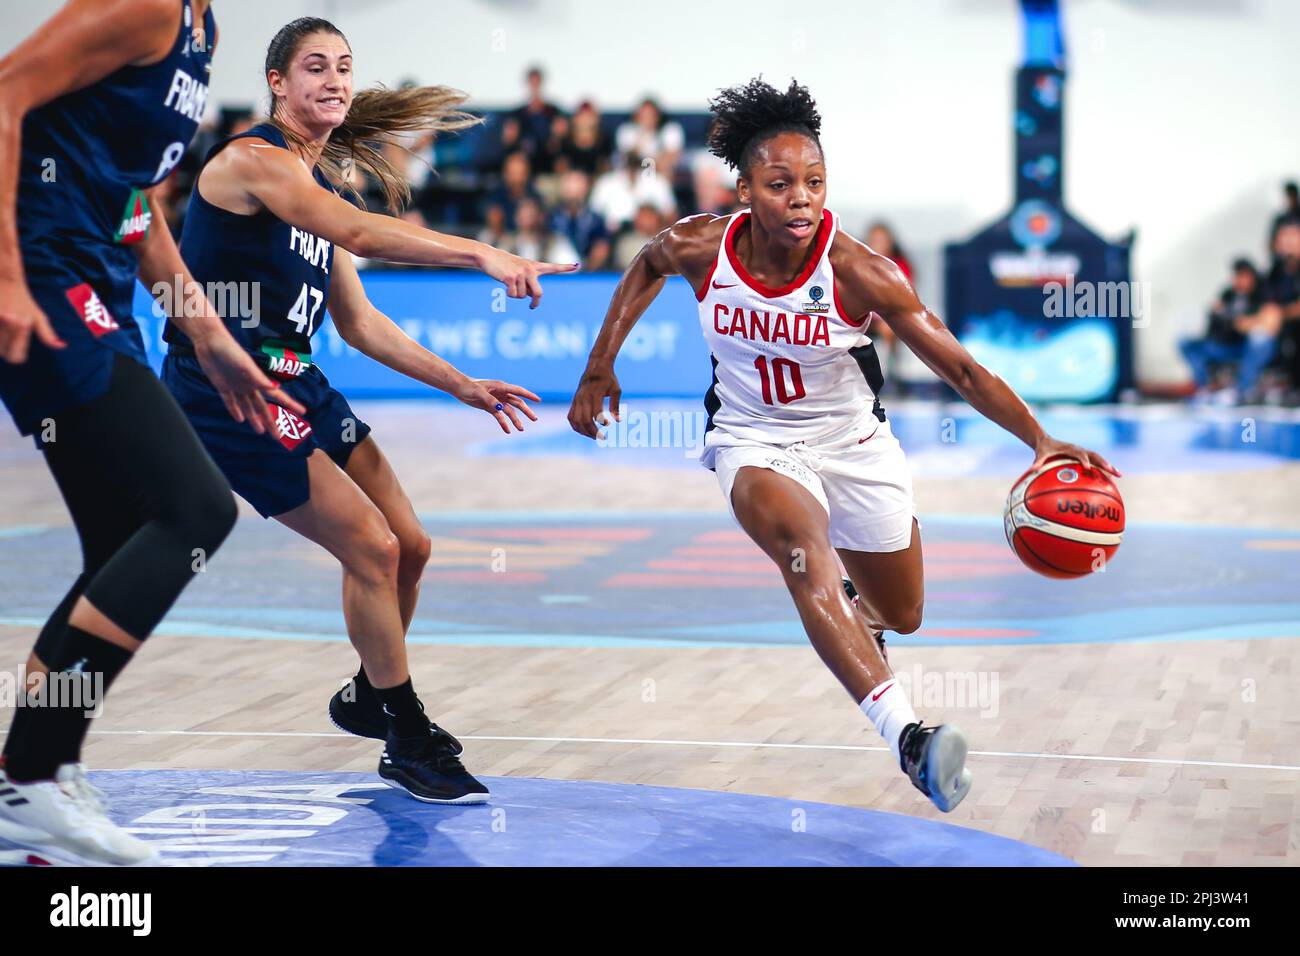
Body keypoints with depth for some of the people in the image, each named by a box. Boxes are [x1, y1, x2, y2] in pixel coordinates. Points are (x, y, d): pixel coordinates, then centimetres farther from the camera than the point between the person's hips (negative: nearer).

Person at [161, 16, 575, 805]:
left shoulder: (318, 186, 13)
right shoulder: (253, 161, -14)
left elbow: (359, 323, 17)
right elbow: (360, 232, -31)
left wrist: (461, 386, 11)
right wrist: (481, 254, -39)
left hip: (295, 383, 9)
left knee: (409, 546, 11)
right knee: (372, 548, -11)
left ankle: (371, 697, 35)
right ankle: (409, 744, 5)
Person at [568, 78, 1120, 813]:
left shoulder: (857, 272, -26)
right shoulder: (701, 248, -20)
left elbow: (962, 370, -25)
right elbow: (648, 265, 6)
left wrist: (1039, 440, -38)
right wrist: (601, 365, 7)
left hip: (853, 444, 1)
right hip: (756, 443, -1)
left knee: (902, 616, 17)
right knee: (804, 552, -35)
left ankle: (852, 615, 58)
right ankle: (908, 737, -48)